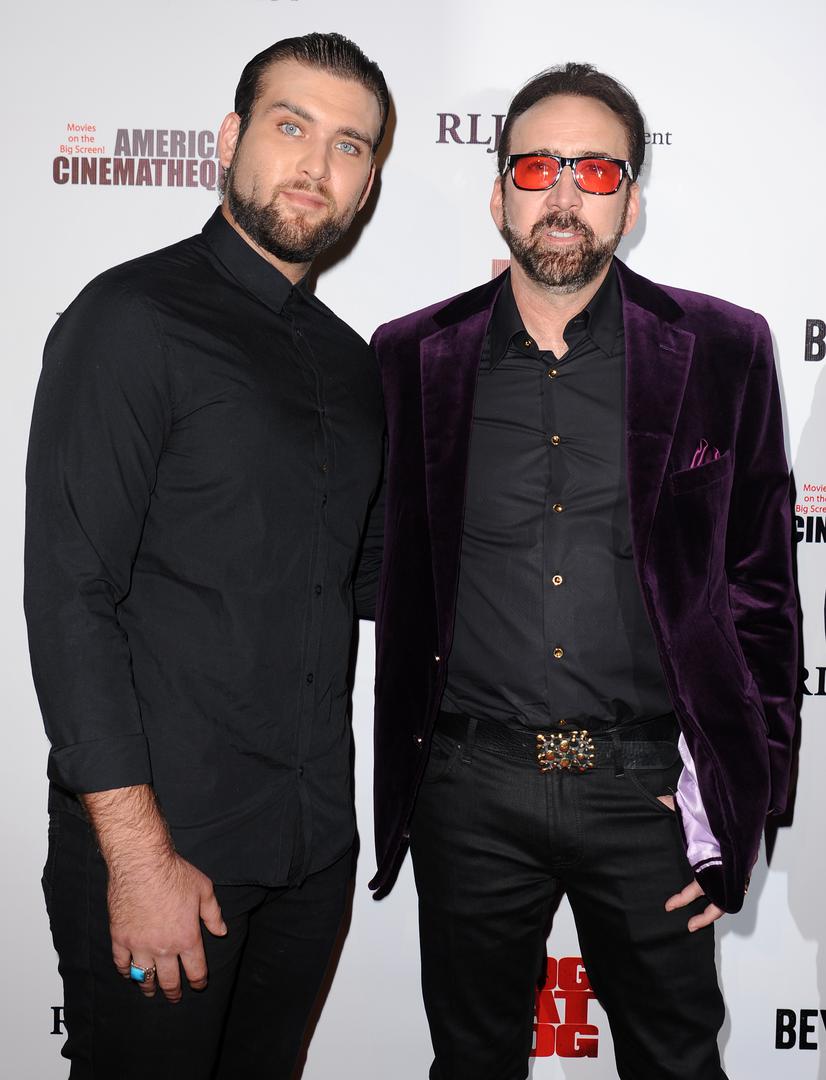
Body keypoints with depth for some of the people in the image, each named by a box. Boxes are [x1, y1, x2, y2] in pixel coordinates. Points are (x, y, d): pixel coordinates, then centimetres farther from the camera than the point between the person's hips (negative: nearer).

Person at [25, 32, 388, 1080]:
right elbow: (68, 595, -16)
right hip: (159, 840, -6)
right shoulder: (133, 319, -10)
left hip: (315, 841, 6)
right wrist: (138, 853, -19)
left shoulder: (348, 361, 11)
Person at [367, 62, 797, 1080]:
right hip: (471, 788, 1)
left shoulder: (721, 352, -1)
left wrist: (740, 807, -3)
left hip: (648, 785, 0)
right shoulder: (416, 357, 1)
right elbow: (393, 579, 6)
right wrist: (394, 785, 5)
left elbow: (760, 585, 1)